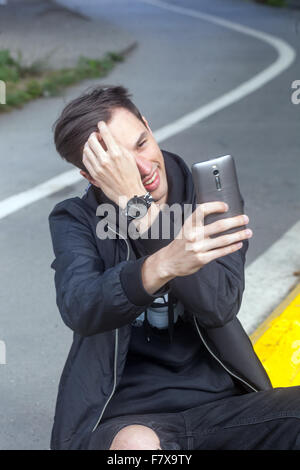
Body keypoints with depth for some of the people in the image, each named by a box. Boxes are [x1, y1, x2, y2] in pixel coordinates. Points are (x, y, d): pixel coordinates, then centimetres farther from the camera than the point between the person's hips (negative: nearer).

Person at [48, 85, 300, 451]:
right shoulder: (74, 221, 0)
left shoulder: (211, 202, 3)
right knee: (137, 443, -36)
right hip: (125, 416, -2)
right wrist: (161, 266, -40)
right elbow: (78, 310, -21)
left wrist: (136, 205, -20)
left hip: (219, 403, 2)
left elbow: (220, 306, -14)